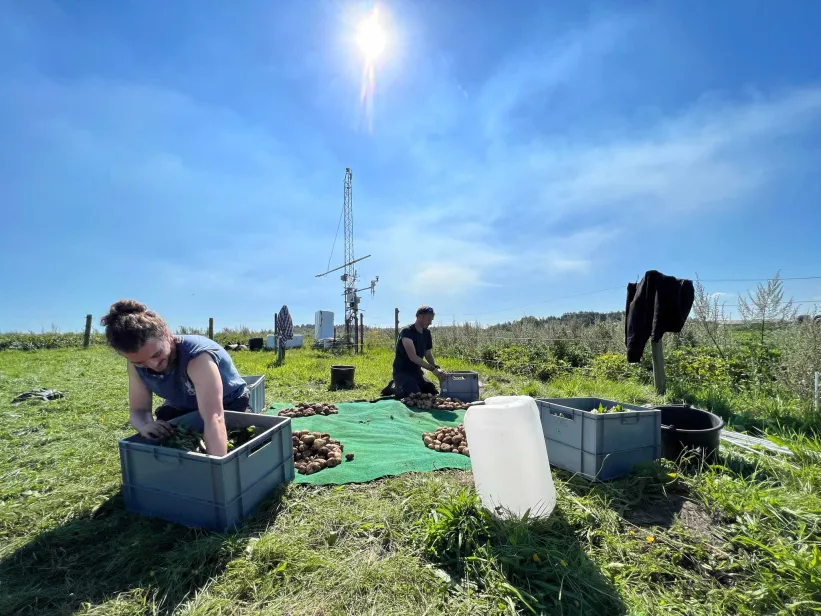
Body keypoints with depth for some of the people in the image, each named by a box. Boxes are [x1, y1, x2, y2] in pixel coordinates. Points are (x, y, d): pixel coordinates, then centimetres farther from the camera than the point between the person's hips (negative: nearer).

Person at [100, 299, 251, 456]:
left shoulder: (198, 356, -39)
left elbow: (214, 419, -49)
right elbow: (138, 410, -14)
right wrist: (145, 426, -38)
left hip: (231, 405, -5)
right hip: (182, 409, 5)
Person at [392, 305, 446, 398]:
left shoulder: (427, 333, 5)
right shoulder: (407, 332, -20)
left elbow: (428, 355, 10)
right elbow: (413, 357, -29)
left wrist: (437, 368, -10)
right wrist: (433, 369, -34)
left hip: (417, 372, 8)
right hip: (402, 372, -8)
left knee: (435, 394, 0)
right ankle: (397, 389, 3)